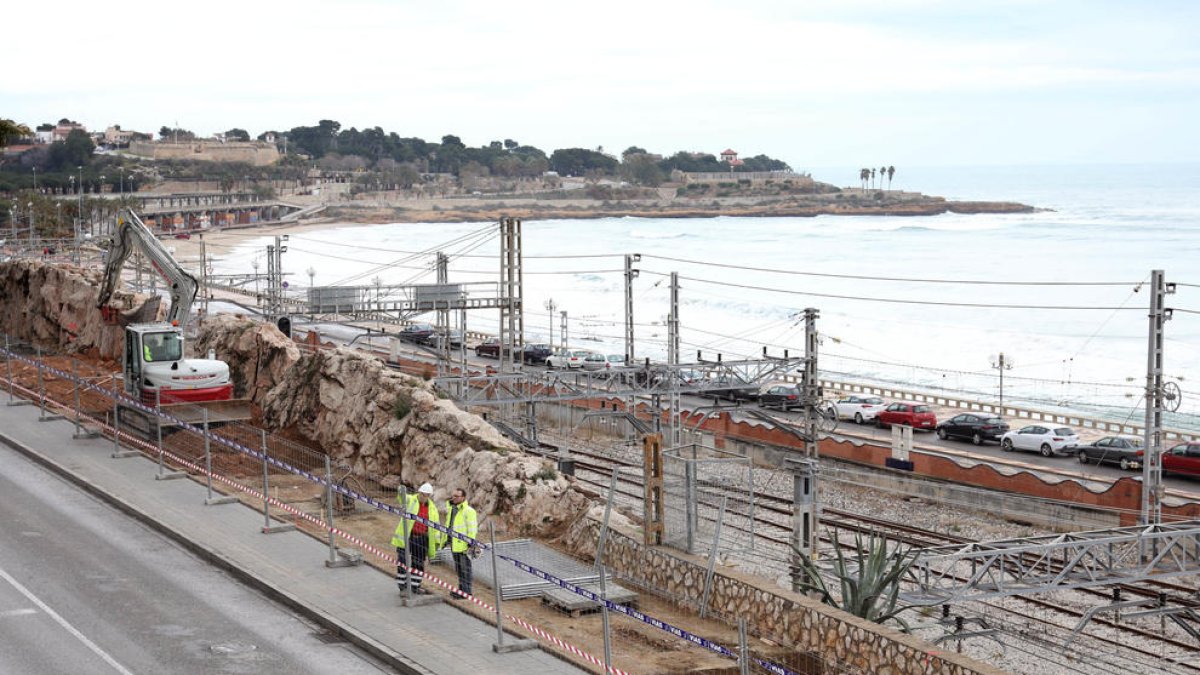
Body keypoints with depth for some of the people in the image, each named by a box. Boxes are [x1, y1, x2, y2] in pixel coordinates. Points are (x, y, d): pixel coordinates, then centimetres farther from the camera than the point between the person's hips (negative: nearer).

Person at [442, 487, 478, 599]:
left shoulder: (468, 511, -13)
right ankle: (461, 589, 26)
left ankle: (466, 591, 3)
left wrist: (471, 543, -19)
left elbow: (472, 528, -16)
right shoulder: (451, 509, 13)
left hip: (464, 544, -9)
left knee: (465, 568, -2)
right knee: (458, 568, 16)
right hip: (454, 544, 9)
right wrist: (444, 539, 21)